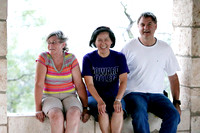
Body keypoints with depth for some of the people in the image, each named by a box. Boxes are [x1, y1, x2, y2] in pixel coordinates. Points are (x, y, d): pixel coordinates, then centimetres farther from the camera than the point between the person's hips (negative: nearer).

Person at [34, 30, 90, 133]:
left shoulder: (71, 58, -1)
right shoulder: (43, 58, -5)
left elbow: (79, 85, 0)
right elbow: (39, 84, -11)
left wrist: (85, 108, -5)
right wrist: (38, 109, -17)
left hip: (69, 97, 1)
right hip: (50, 97, -1)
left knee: (74, 114, -34)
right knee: (57, 116, -36)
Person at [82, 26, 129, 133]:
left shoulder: (119, 57, 4)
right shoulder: (88, 58, -1)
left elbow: (123, 81, -5)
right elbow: (89, 84, -8)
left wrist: (118, 100, -24)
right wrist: (100, 101, -26)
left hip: (114, 96, 1)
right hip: (95, 96, -1)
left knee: (118, 110, -32)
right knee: (103, 111, -34)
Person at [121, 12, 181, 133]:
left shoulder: (165, 49, 10)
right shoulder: (129, 48, 3)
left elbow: (173, 77, 16)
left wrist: (177, 102, 8)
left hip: (157, 95, 3)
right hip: (134, 94, -3)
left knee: (174, 115, -26)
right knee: (140, 114, -35)